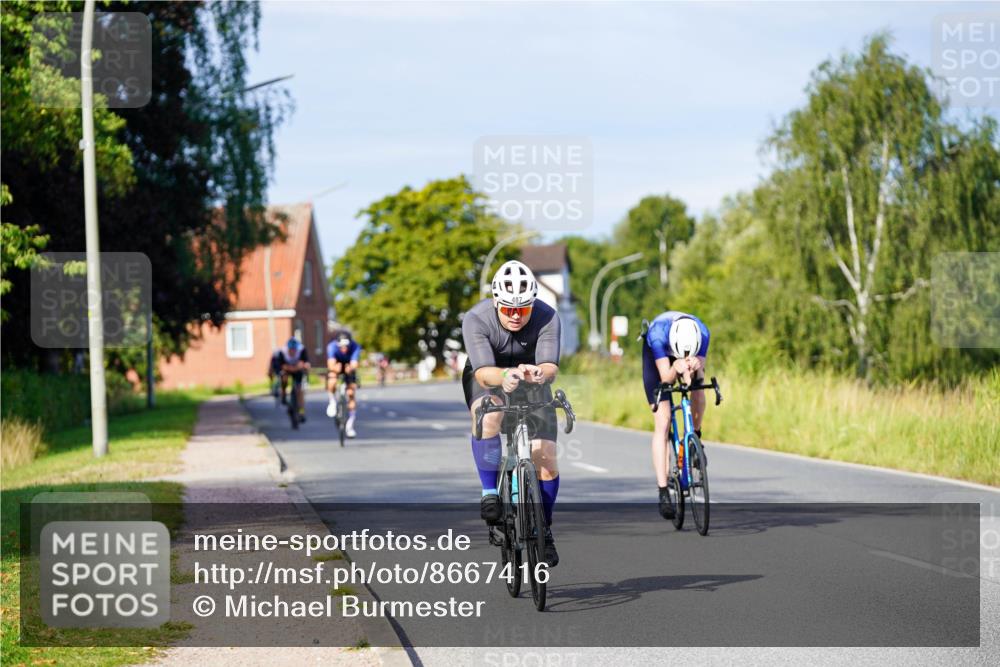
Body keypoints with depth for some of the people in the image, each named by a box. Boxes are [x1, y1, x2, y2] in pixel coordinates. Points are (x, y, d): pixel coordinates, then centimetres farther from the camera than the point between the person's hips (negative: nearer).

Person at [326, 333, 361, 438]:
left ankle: (350, 426, 1)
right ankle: (333, 402, 1)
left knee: (351, 394, -9)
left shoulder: (355, 347, -33)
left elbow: (354, 364, -43)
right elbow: (331, 364, -43)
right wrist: (335, 367, -66)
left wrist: (351, 368, -66)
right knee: (332, 383, -32)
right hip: (336, 366, -1)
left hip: (349, 367, 1)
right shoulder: (332, 346, -33)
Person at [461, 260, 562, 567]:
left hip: (531, 383, 2)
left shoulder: (547, 317, -26)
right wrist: (505, 376, -62)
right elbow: (483, 373, -39)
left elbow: (550, 366, -37)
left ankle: (544, 529, 13)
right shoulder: (476, 319, -30)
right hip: (488, 380, -2)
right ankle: (489, 492, -21)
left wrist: (540, 372, -61)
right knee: (488, 416, -38)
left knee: (546, 461, -10)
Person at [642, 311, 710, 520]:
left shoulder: (702, 332, -35)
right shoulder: (657, 333, -41)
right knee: (662, 423, -14)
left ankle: (695, 437, 4)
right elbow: (666, 378, -39)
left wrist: (695, 368, -56)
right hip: (655, 356, -4)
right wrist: (676, 369, -60)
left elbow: (699, 377, -34)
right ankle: (663, 492, -17)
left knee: (697, 384, -27)